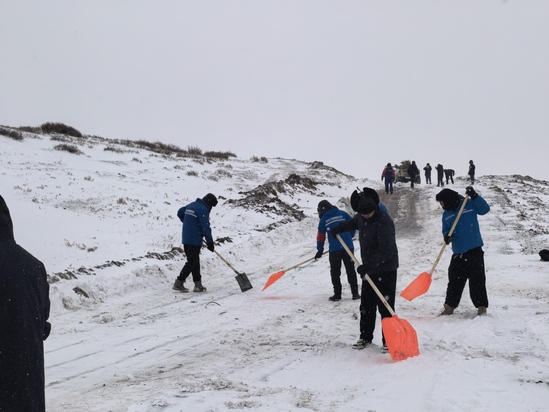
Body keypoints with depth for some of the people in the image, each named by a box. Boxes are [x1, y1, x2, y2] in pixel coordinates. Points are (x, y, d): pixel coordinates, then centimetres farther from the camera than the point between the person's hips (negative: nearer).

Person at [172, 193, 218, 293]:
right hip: (194, 240, -9)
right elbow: (205, 227, -15)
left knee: (195, 261, 12)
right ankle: (179, 283, -6)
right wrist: (210, 242, -9)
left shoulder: (191, 205, 14)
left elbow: (180, 212, 28)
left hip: (186, 239, 9)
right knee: (192, 262, -4)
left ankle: (198, 284, 14)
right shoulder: (203, 209, -13)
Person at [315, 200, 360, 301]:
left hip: (334, 250, -2)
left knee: (335, 273, 9)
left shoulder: (323, 220, 3)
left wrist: (320, 250, 16)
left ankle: (337, 295, 8)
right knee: (351, 271, 10)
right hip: (348, 247, 2)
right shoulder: (343, 214, 6)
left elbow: (321, 236, 7)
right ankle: (355, 293, 11)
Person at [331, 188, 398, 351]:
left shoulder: (384, 221, -26)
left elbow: (386, 251, -30)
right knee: (366, 305, 14)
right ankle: (365, 336, 27)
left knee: (385, 306, -5)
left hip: (385, 270, -8)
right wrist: (339, 228, 29)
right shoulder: (361, 217, -1)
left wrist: (369, 264, -35)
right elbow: (354, 222, 28)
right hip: (369, 269, 8)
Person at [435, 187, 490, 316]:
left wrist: (474, 196, -19)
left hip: (474, 250, -5)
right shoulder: (446, 214, 11)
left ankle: (481, 306, 9)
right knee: (454, 280, 10)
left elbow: (485, 209, -10)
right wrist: (447, 236, -10)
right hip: (458, 252, 5)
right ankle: (449, 306, 19)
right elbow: (446, 230, 12)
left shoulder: (470, 204, -3)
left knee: (477, 279, -2)